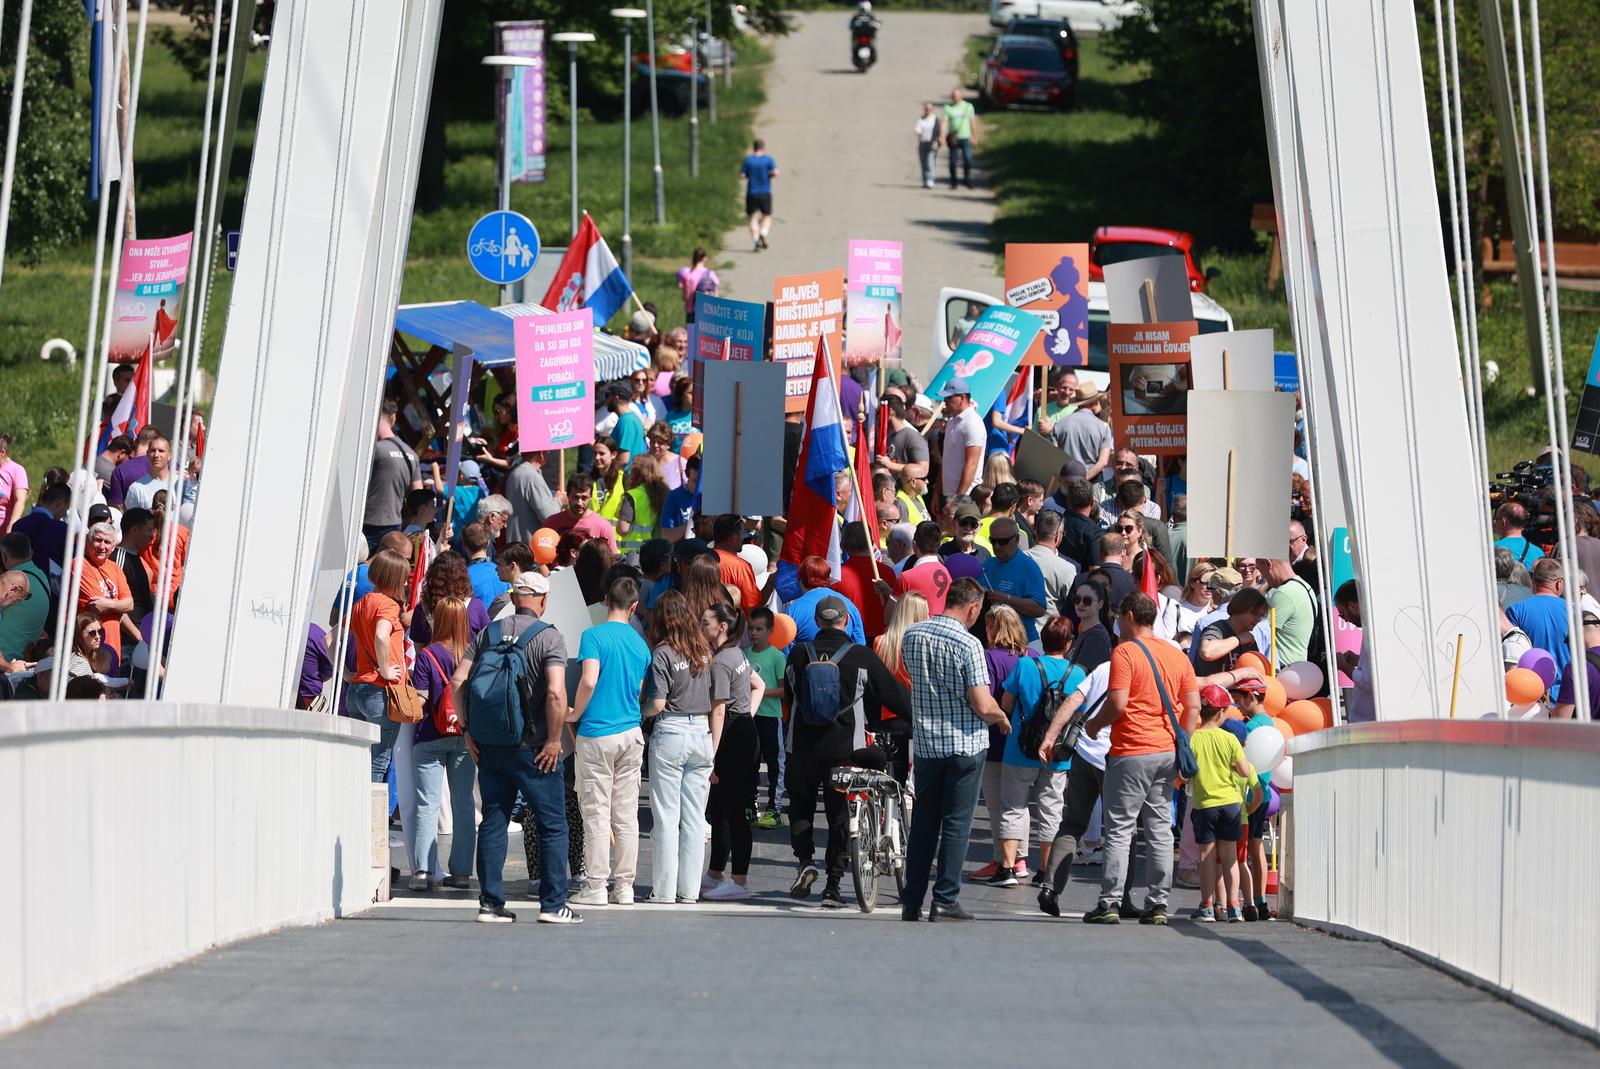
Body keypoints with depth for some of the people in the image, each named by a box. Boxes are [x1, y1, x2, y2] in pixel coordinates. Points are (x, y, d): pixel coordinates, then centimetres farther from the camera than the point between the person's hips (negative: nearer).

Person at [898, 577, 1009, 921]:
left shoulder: (911, 636, 2)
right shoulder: (968, 644, -16)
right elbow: (983, 707, -18)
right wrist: (1003, 719, 3)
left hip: (924, 742, 5)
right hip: (965, 744, -5)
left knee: (923, 822, 13)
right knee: (956, 824, 2)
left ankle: (912, 902, 13)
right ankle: (945, 901, 0)